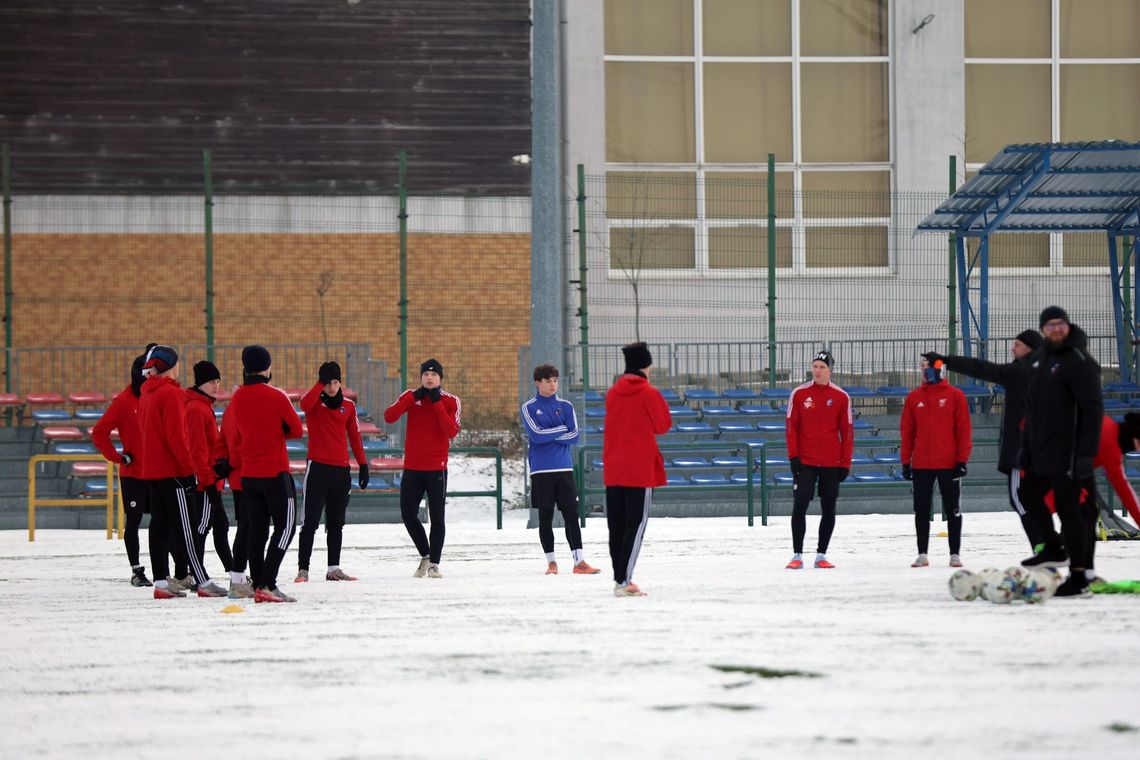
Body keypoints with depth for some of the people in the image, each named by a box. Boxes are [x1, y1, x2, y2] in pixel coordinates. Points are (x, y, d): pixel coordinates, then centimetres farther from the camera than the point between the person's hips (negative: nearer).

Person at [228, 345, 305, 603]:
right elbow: (296, 429, -4)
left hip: (248, 475, 6)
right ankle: (267, 585, -14)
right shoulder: (275, 397, -13)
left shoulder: (237, 399, 5)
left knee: (257, 531, 10)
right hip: (276, 473, -6)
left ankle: (258, 586, 8)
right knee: (285, 526, -2)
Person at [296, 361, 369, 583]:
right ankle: (303, 569, -6)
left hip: (341, 470, 4)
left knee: (336, 523, 9)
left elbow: (354, 436, 13)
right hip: (318, 468, -4)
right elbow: (305, 404, -26)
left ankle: (334, 568, 15)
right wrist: (321, 384, -23)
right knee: (311, 522, -6)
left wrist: (363, 464, 9)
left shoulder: (348, 406, 10)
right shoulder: (315, 402, -1)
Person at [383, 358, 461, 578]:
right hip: (412, 467, 3)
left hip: (437, 469, -2)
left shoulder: (451, 401, -2)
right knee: (408, 515, 4)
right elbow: (389, 417, -12)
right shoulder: (411, 396, 3)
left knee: (437, 517, -1)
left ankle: (434, 564, 8)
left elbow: (452, 432, -17)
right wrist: (414, 398, -18)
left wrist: (437, 403, -19)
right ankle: (425, 555, 23)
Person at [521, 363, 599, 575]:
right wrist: (560, 430, -4)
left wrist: (548, 436, -7)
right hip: (541, 470, -2)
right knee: (545, 518, 4)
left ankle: (579, 562, -7)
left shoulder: (566, 406, 10)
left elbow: (574, 436, -1)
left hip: (564, 469, 2)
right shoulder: (529, 408, 2)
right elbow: (536, 435, -12)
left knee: (571, 516, -4)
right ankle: (551, 562, 11)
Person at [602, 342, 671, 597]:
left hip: (612, 469, 5)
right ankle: (624, 582, -13)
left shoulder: (612, 393, 6)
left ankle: (620, 578, 15)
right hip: (640, 469, -5)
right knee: (636, 525, -5)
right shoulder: (650, 394, -9)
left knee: (617, 526, 11)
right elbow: (664, 425, -1)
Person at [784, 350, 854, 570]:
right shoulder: (799, 394, 1)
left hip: (831, 464, 1)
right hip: (805, 462, -1)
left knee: (829, 510, 5)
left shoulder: (841, 397, 2)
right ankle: (797, 555, -2)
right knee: (799, 507, -7)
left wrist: (845, 463, 0)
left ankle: (821, 555, 14)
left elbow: (847, 431, 4)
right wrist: (793, 456, -6)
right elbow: (791, 427, 2)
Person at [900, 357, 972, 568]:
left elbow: (964, 430, -2)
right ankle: (922, 554, 13)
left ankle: (955, 554, 10)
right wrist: (905, 461, 4)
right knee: (921, 510, 6)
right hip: (921, 464, 2)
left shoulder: (955, 396, -1)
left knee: (953, 510, 4)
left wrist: (962, 460, -7)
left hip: (949, 463, -2)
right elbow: (906, 431, 8)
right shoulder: (913, 397, 6)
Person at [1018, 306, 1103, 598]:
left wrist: (1087, 452, -23)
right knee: (1029, 496, 20)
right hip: (1039, 450, 9)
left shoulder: (1079, 363, -14)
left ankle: (1079, 576, -3)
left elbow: (1092, 410, -18)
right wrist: (1026, 444, 21)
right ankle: (1055, 550, 37)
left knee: (1068, 507, -7)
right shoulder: (1041, 358, 14)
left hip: (1065, 451, -9)